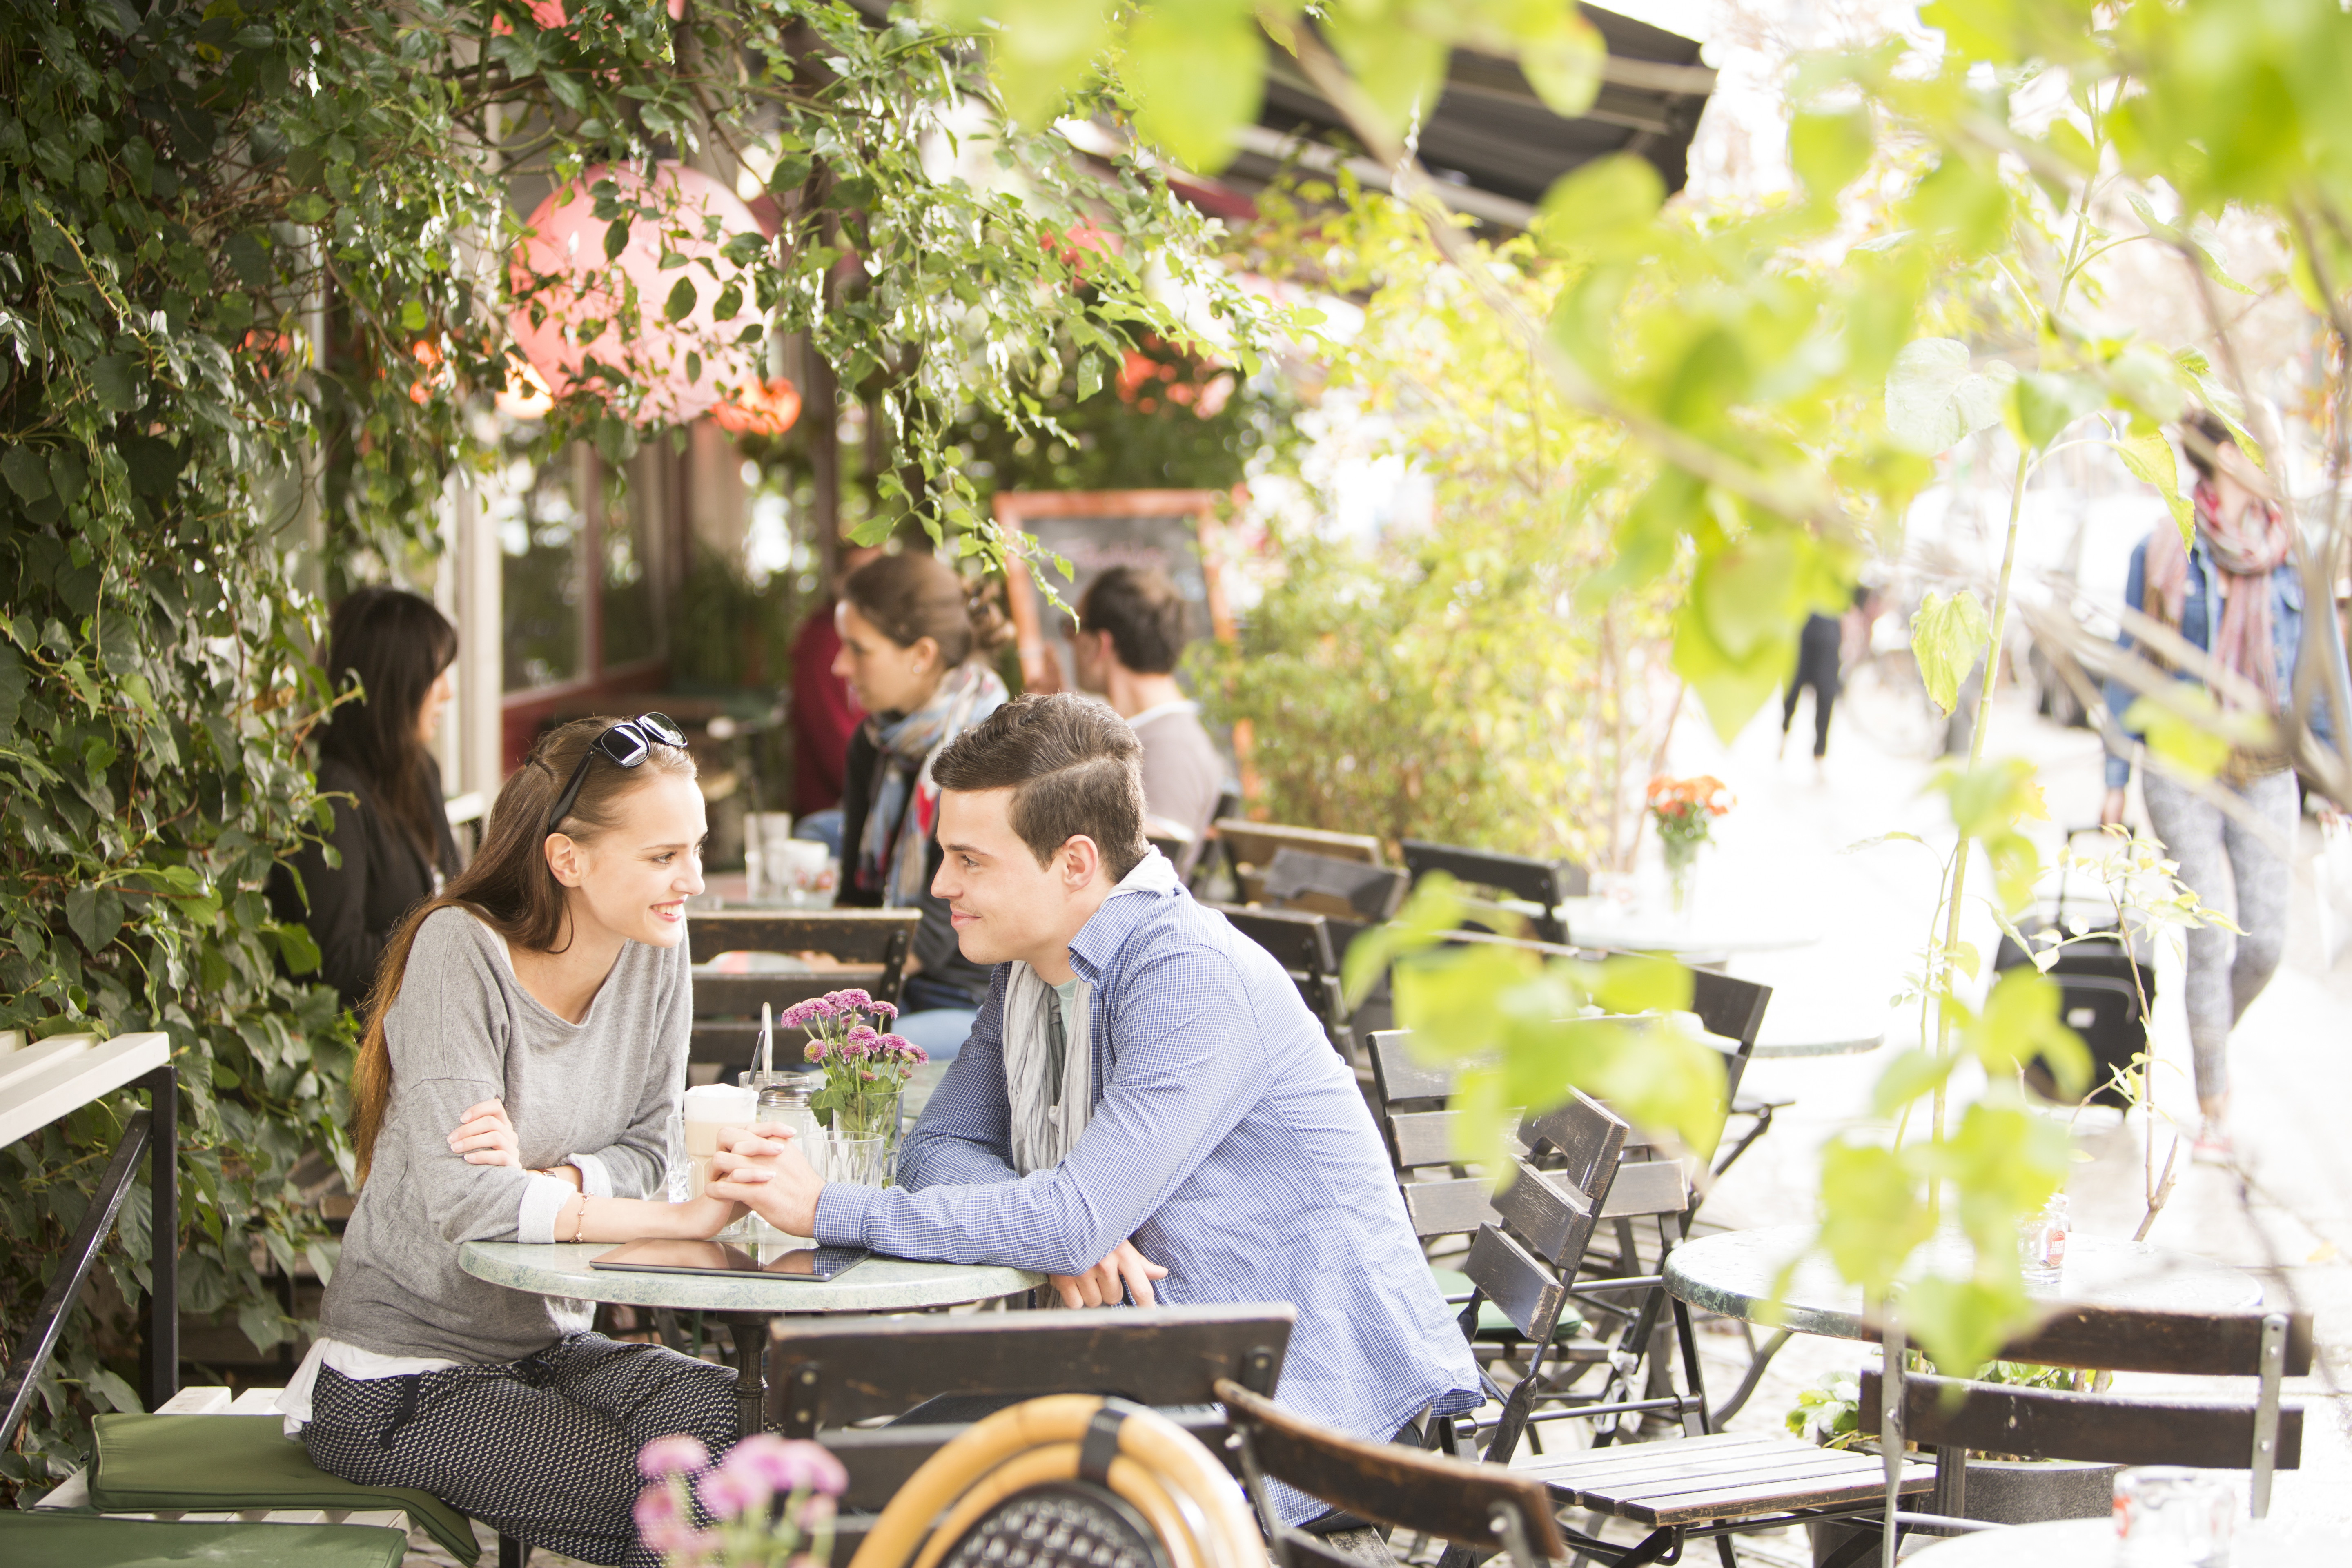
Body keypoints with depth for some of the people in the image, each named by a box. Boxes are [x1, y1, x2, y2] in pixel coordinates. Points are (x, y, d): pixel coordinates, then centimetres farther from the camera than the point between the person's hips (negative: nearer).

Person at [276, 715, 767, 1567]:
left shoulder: (655, 949, -1)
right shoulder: (460, 953, -19)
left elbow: (644, 1148, 1)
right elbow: (459, 1200, -28)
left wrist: (548, 1182, -22)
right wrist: (687, 1219, -30)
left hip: (548, 1348, 6)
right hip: (403, 1381, -6)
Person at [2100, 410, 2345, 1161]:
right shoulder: (2163, 553, -3)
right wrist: (2117, 779, 3)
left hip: (2266, 772, 2)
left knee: (2264, 943, -2)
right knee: (2212, 941, -7)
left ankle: (2217, 1040, 30)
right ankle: (2213, 1105, 6)